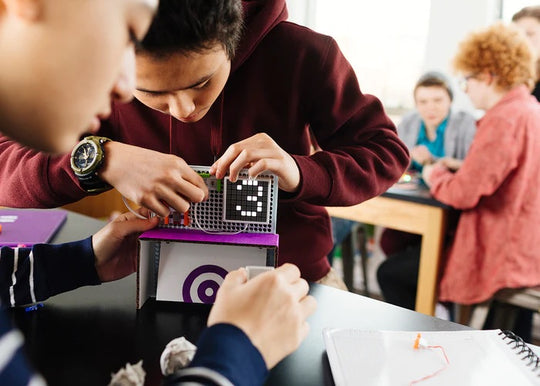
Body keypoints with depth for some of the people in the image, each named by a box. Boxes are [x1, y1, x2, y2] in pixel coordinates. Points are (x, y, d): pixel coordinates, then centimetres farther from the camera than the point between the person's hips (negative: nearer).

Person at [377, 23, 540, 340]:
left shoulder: (505, 118, -22)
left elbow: (463, 194, -23)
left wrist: (435, 176, -3)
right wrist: (458, 169, 8)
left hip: (502, 260, -10)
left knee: (389, 273, 2)